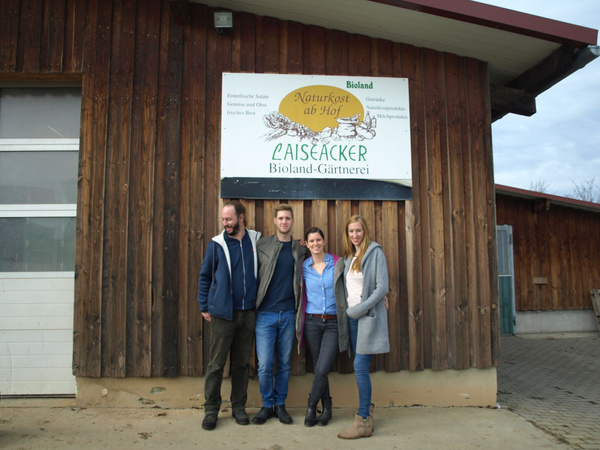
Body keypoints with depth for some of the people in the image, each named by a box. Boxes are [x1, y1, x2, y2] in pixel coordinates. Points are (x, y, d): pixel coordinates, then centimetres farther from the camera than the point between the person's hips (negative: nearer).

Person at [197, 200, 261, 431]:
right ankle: (211, 409, 17)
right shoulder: (216, 244, -1)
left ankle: (239, 406, 25)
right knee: (216, 363, 3)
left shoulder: (256, 240, 3)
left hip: (248, 312, 2)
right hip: (223, 313, -2)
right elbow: (204, 277, 4)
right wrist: (204, 307, 0)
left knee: (242, 362, 11)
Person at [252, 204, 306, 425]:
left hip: (288, 314, 2)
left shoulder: (300, 249, 7)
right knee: (265, 365, -1)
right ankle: (267, 405, 19)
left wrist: (298, 308, 6)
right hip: (265, 314, -2)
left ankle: (280, 405, 25)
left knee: (285, 364, 10)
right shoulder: (262, 246, -1)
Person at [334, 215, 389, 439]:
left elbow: (382, 287, -13)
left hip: (369, 315, -6)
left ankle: (363, 421, -1)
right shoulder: (348, 257, 13)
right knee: (360, 367, 11)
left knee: (360, 366, -9)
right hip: (352, 316, 6)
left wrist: (360, 309, -16)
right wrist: (348, 310, 4)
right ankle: (366, 408, 25)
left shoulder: (375, 253, -7)